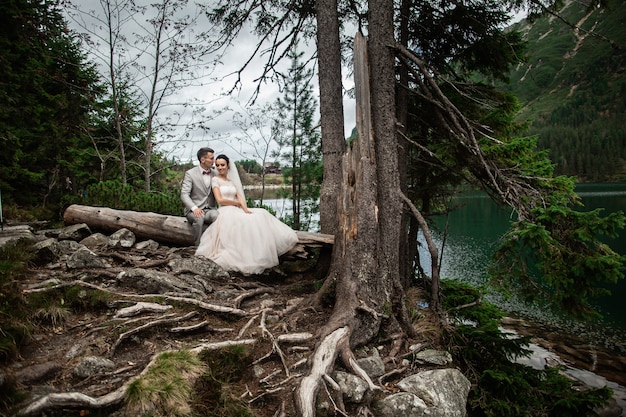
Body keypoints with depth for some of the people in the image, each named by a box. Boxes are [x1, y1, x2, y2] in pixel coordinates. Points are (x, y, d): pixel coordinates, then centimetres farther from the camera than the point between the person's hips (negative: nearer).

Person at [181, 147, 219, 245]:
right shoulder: (190, 174, -3)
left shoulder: (215, 174, 10)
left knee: (217, 216, -32)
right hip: (194, 211, -2)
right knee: (199, 218, -36)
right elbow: (184, 194, -11)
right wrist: (194, 208, -29)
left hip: (210, 210, 3)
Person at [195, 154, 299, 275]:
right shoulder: (215, 180, 3)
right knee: (246, 221, -33)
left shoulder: (232, 181, 22)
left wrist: (245, 209, -11)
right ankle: (247, 260, -30)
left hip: (237, 211, 6)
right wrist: (237, 203, 2)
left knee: (261, 215, -14)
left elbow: (240, 197, 9)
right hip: (225, 212, -6)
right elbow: (220, 200, -8)